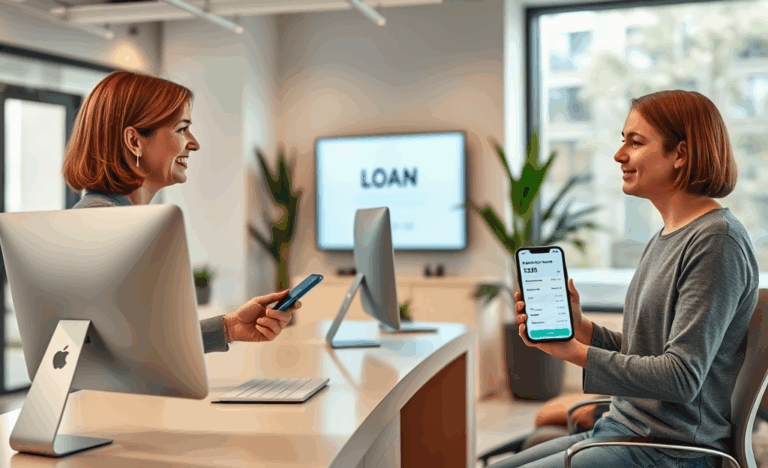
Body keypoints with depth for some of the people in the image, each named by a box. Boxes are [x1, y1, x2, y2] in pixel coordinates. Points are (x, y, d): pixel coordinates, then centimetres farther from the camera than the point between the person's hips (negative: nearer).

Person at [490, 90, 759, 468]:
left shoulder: (717, 239, -17)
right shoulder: (664, 238, 13)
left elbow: (682, 377, -22)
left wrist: (576, 351, -18)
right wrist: (577, 327, -3)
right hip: (622, 429, 9)